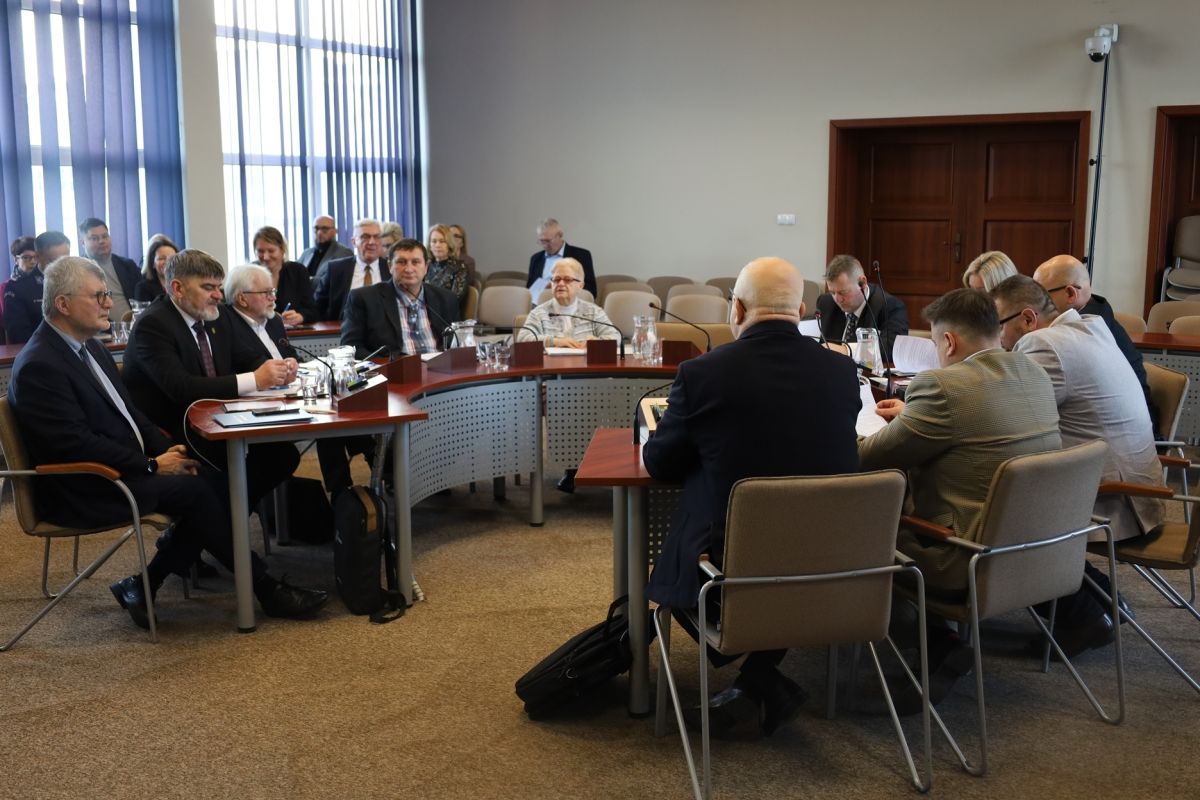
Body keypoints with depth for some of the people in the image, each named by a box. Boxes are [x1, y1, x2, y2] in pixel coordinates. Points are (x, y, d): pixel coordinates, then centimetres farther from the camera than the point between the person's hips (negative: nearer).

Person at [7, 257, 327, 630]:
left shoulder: (88, 346, 12)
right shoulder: (39, 366, -17)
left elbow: (129, 411, 17)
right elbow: (75, 444, -22)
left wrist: (168, 450, 0)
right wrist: (152, 465, -18)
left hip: (125, 466, 9)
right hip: (84, 490, -9)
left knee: (214, 480, -9)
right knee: (194, 492, -22)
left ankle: (142, 588, -2)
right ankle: (266, 589, -11)